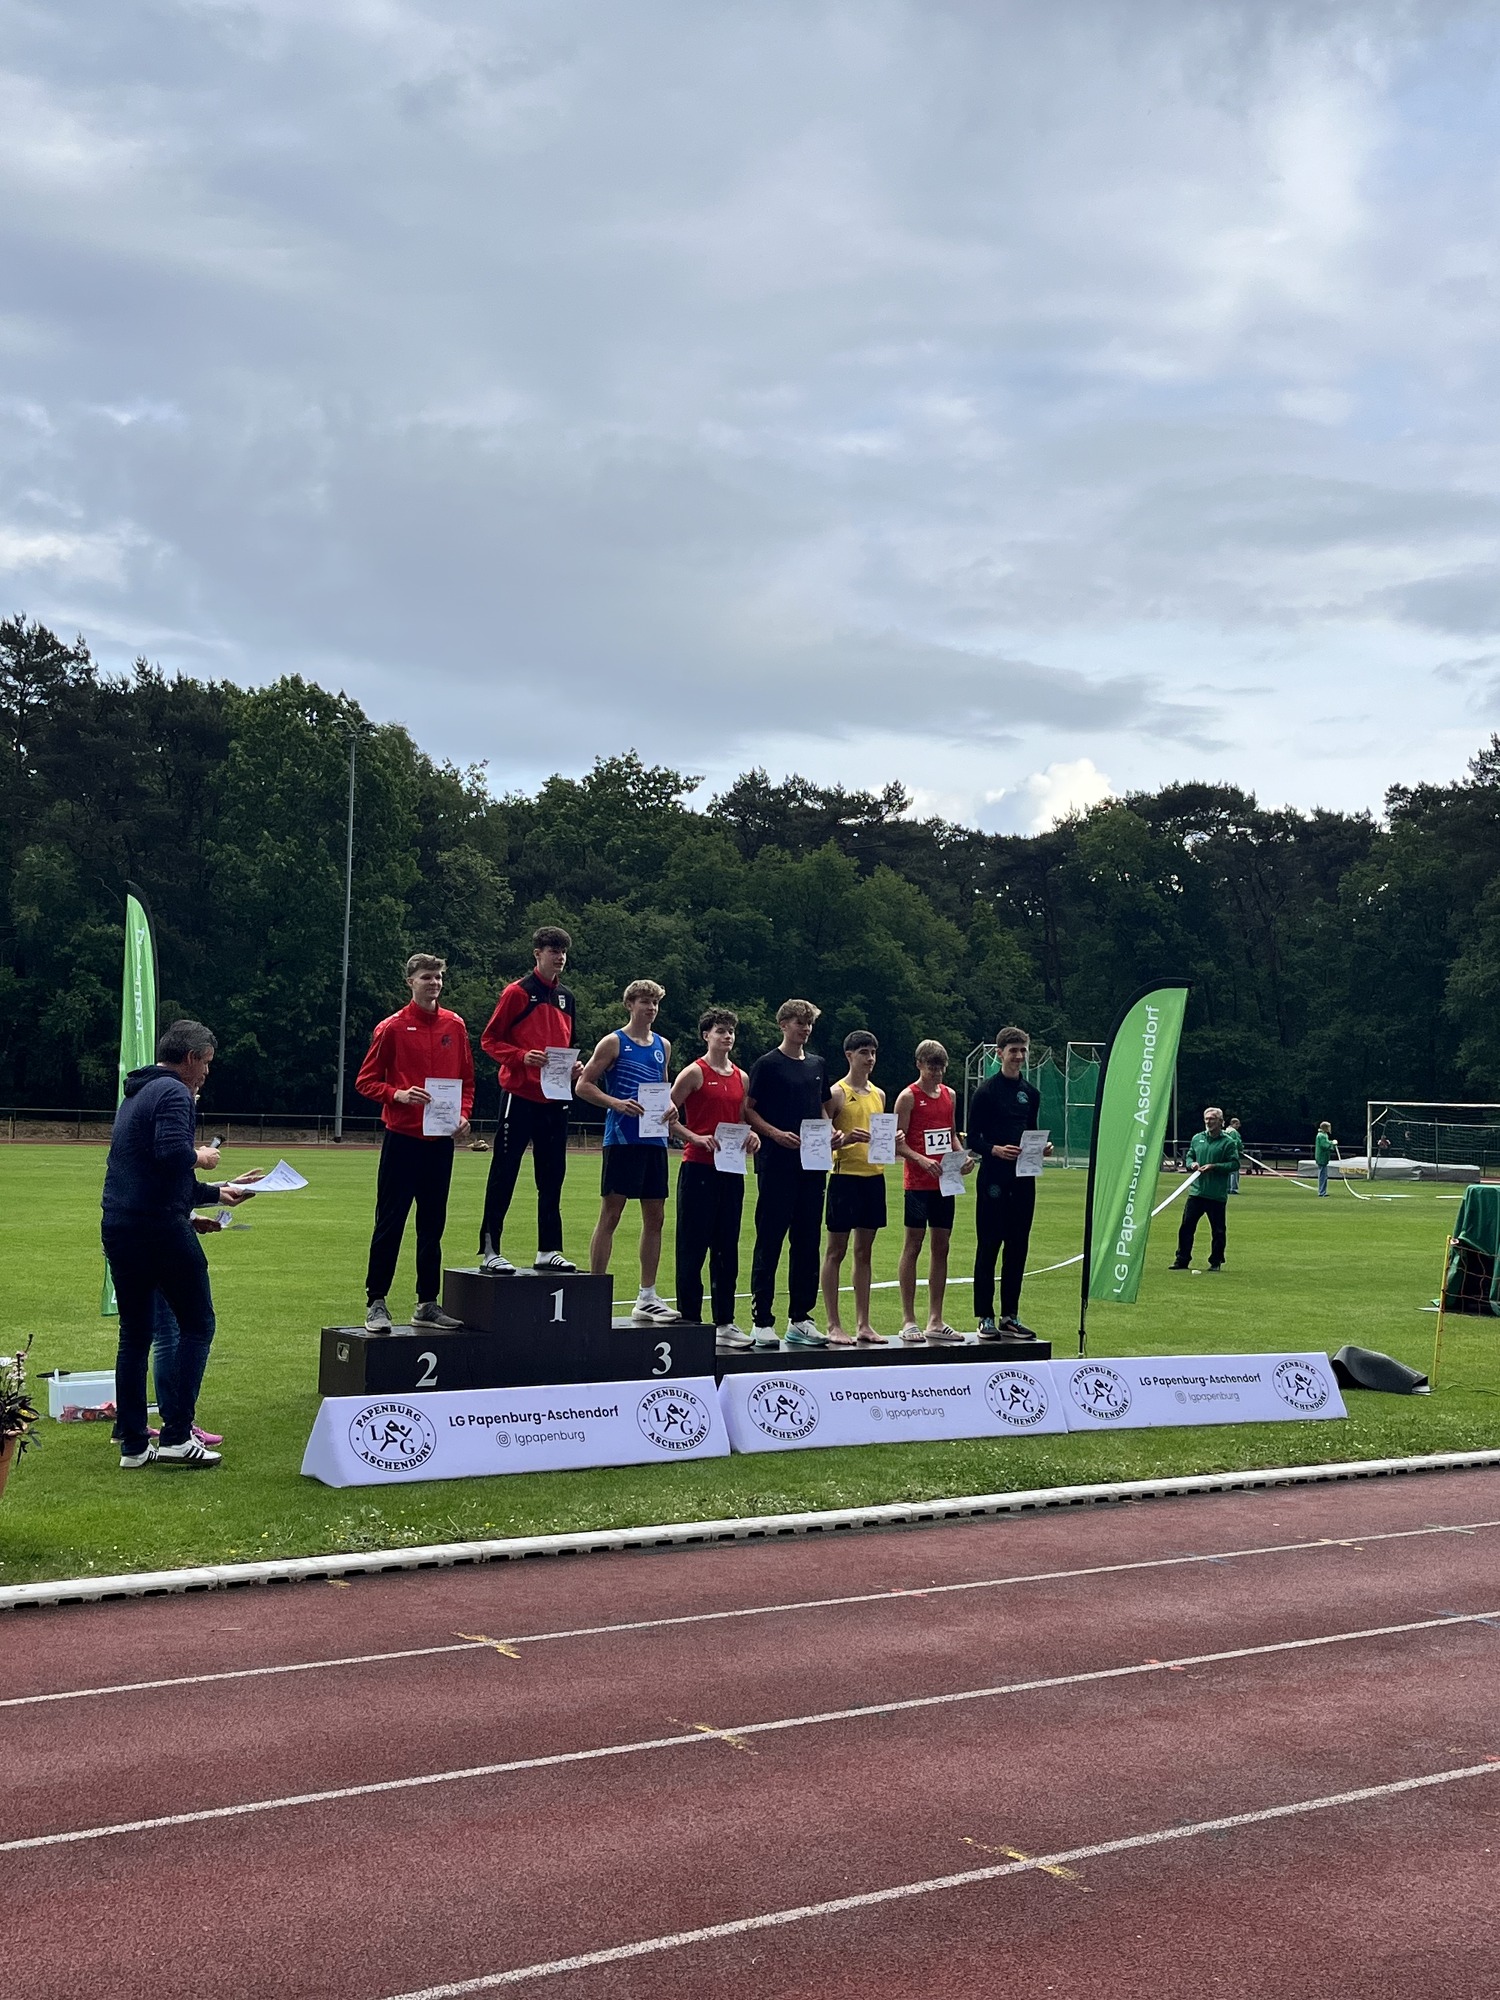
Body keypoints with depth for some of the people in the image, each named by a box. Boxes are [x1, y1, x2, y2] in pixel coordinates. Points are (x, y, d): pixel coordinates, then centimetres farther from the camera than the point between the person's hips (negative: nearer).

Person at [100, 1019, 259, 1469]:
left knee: (135, 1335, 12)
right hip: (160, 1226, -9)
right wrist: (201, 1158, -4)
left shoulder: (135, 1095, 23)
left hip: (117, 1228, 9)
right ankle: (176, 1435, -3)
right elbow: (172, 1155, -25)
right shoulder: (173, 1093, -8)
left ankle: (134, 1444, 15)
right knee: (197, 1324, 1)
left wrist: (217, 1193, 34)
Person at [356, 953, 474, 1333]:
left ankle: (428, 1305, 17)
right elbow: (366, 1081, -1)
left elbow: (466, 1079, 15)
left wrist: (463, 1114, -1)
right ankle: (376, 1303, 4)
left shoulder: (455, 1026, 8)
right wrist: (398, 1095, -17)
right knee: (390, 1222, -2)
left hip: (441, 1141, 4)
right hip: (402, 1138, -4)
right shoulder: (392, 1028, -3)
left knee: (433, 1225, 10)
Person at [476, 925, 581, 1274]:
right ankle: (489, 1250, 1)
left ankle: (549, 1250, 17)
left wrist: (574, 1066, 3)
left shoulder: (566, 998, 14)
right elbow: (489, 1040, -6)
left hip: (555, 1099, 7)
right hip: (520, 1096, -7)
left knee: (552, 1175, 10)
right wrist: (522, 1057, -20)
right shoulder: (517, 993, -5)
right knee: (504, 1173, -3)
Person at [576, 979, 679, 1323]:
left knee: (655, 1218, 7)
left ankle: (647, 1297, 15)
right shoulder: (614, 1043, -1)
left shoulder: (663, 1046, 16)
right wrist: (617, 1103, -18)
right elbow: (583, 1085, -4)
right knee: (610, 1214, -4)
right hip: (622, 1138, -6)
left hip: (654, 1139, 6)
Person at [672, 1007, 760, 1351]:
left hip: (731, 1169, 6)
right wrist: (696, 1138, -17)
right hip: (698, 1168, -6)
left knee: (727, 1248, 10)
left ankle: (724, 1323, 16)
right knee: (693, 1247, -2)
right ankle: (690, 1320, 4)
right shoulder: (695, 1073, -5)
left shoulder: (741, 1077, 14)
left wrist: (751, 1136, 3)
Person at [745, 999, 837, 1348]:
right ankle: (762, 1321, 1)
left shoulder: (818, 1065, 15)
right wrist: (776, 1133, -18)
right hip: (776, 1165, -6)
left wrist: (830, 1132, 4)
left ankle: (800, 1319, 15)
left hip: (812, 1164, 6)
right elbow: (748, 1110, -5)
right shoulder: (767, 1065, -2)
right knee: (769, 1242, -3)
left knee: (807, 1242, 8)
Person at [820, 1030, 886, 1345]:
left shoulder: (879, 1094, 14)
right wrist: (845, 1139, -25)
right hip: (845, 1175, -6)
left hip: (874, 1176, 6)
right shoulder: (837, 1093, -5)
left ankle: (863, 1324, 14)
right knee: (836, 1251, 0)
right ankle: (834, 1326, 3)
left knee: (864, 1251, 10)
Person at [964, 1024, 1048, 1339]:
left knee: (1017, 1249, 8)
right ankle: (985, 1317, 4)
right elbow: (972, 1139, -5)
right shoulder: (986, 1091, -4)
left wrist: (1043, 1146, 1)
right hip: (993, 1179, -6)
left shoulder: (1031, 1093, 14)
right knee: (988, 1247, -2)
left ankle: (1009, 1317, 16)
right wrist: (996, 1150, -22)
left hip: (1023, 1178, 6)